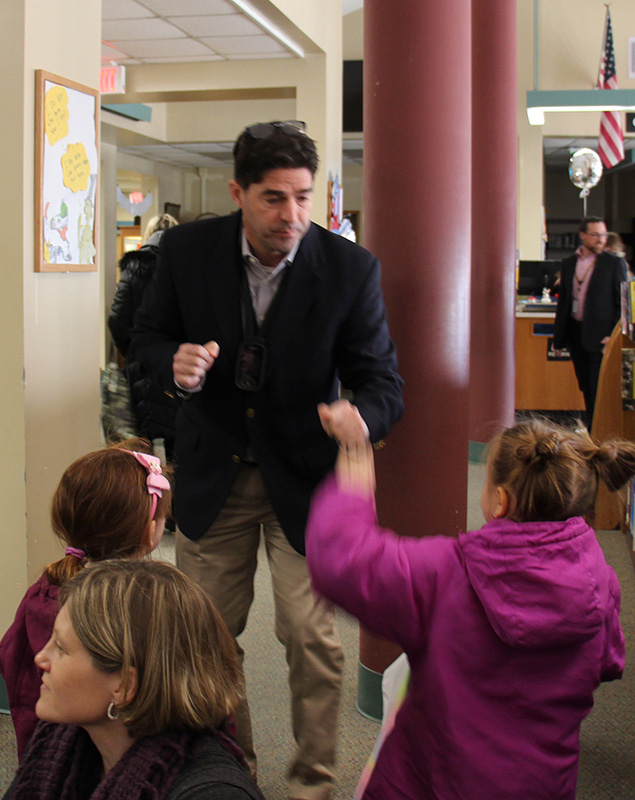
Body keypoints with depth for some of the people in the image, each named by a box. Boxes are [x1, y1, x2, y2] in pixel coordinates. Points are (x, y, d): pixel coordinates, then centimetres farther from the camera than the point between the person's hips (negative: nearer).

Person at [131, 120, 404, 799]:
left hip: (305, 472, -2)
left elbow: (381, 380, -13)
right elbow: (149, 334, 4)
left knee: (311, 637, -3)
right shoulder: (187, 249, -10)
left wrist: (359, 417, -37)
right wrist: (175, 364, -20)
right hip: (212, 470, 2)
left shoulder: (350, 268, -16)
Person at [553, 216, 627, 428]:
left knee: (597, 389, -5)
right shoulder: (568, 263, 10)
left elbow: (622, 303, -4)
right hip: (575, 332, 5)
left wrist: (613, 335, -13)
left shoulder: (614, 263, -3)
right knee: (585, 387, 12)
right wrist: (558, 337, 13)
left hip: (599, 335, -5)